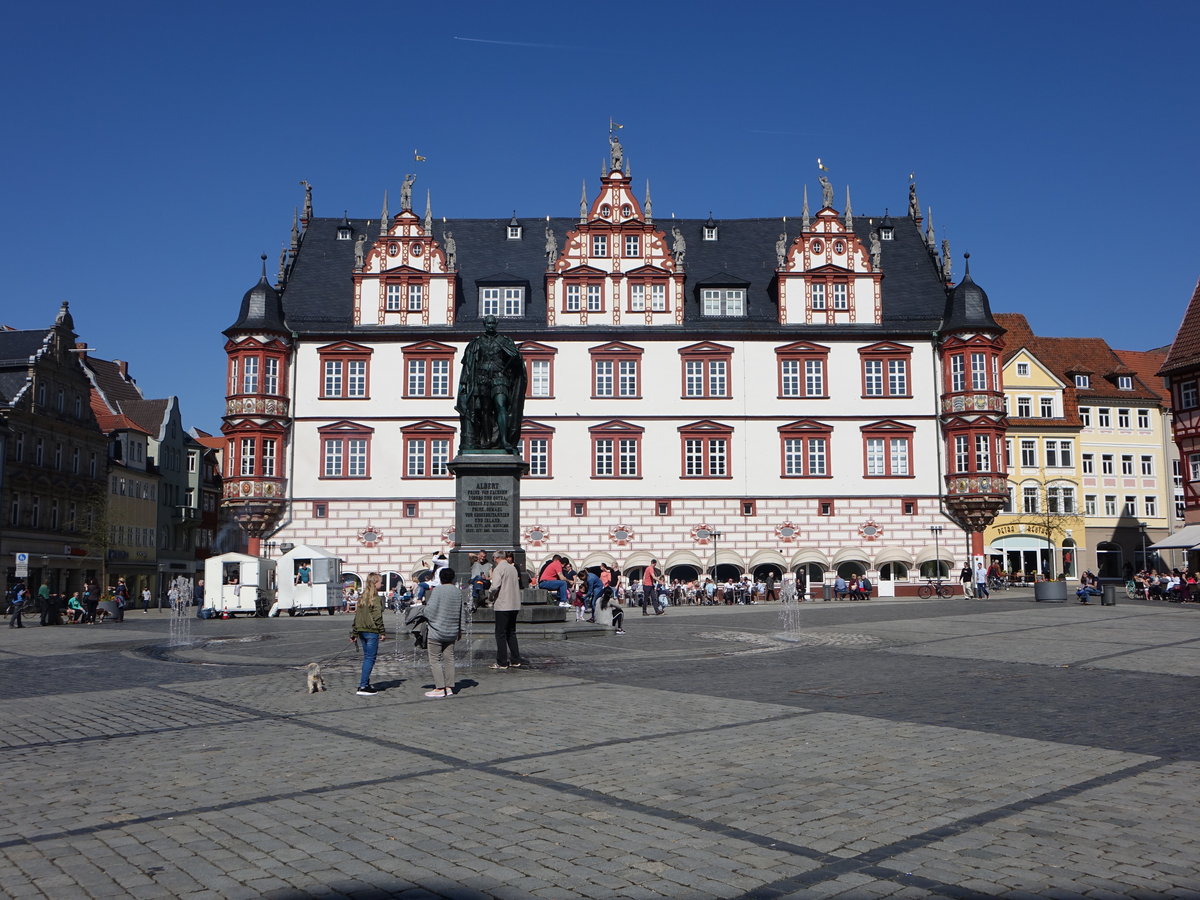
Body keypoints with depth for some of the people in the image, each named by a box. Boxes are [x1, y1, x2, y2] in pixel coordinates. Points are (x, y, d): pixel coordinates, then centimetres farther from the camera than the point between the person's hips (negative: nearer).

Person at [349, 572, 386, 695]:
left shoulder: (362, 596, 12)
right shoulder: (375, 598, -12)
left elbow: (356, 615, 14)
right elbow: (377, 617, -14)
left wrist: (354, 633, 18)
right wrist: (382, 632, -7)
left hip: (361, 631, 8)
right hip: (372, 631, -8)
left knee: (366, 658, 17)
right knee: (370, 659, -4)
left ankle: (366, 684, 22)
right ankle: (363, 687, -7)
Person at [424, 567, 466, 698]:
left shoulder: (437, 590, -12)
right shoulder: (458, 592, 5)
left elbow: (430, 611, -16)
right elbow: (462, 612, 11)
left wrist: (425, 607, 6)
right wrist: (460, 629, 20)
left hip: (437, 631, -6)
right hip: (452, 632, 6)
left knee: (435, 660, 1)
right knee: (449, 659, 11)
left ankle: (439, 688, -1)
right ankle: (449, 687, 12)